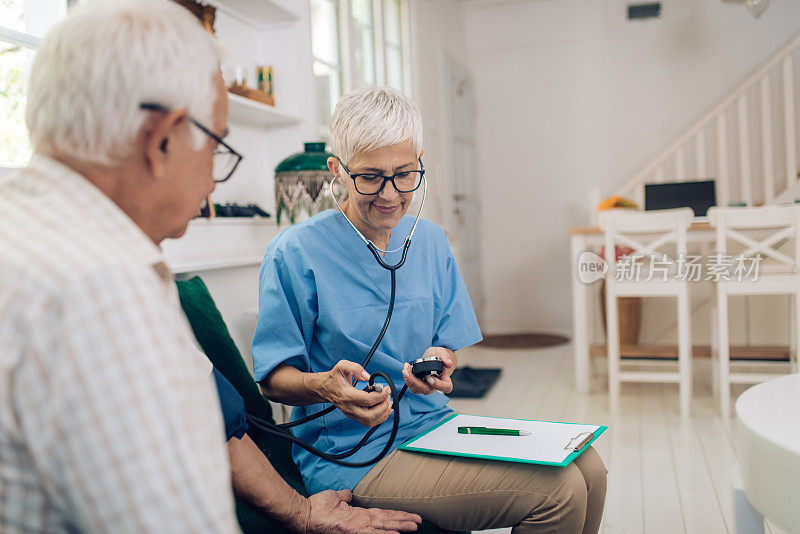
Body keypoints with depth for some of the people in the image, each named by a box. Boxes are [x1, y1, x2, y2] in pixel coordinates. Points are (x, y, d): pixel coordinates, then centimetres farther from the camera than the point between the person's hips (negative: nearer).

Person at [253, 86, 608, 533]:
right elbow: (273, 377, -7)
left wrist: (440, 363, -12)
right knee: (557, 491, -19)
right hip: (353, 455, -6)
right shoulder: (295, 253, -11)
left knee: (587, 468, -11)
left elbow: (450, 350, 12)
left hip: (434, 425, 6)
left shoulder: (431, 241, 7)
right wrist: (327, 386, -28)